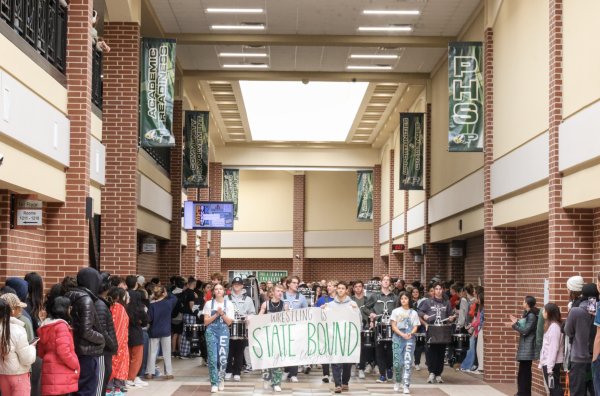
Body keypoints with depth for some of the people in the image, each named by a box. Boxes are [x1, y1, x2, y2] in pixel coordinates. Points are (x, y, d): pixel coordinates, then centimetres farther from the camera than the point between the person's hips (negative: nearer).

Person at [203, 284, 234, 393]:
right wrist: (216, 314, -9)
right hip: (211, 332, -1)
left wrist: (222, 314, -12)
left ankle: (221, 380, 21)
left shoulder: (229, 305, 7)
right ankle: (214, 384, -4)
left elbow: (229, 322, 2)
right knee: (212, 358, -9)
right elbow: (206, 321, 2)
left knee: (223, 358, -3)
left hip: (223, 332, 1)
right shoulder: (209, 304, 6)